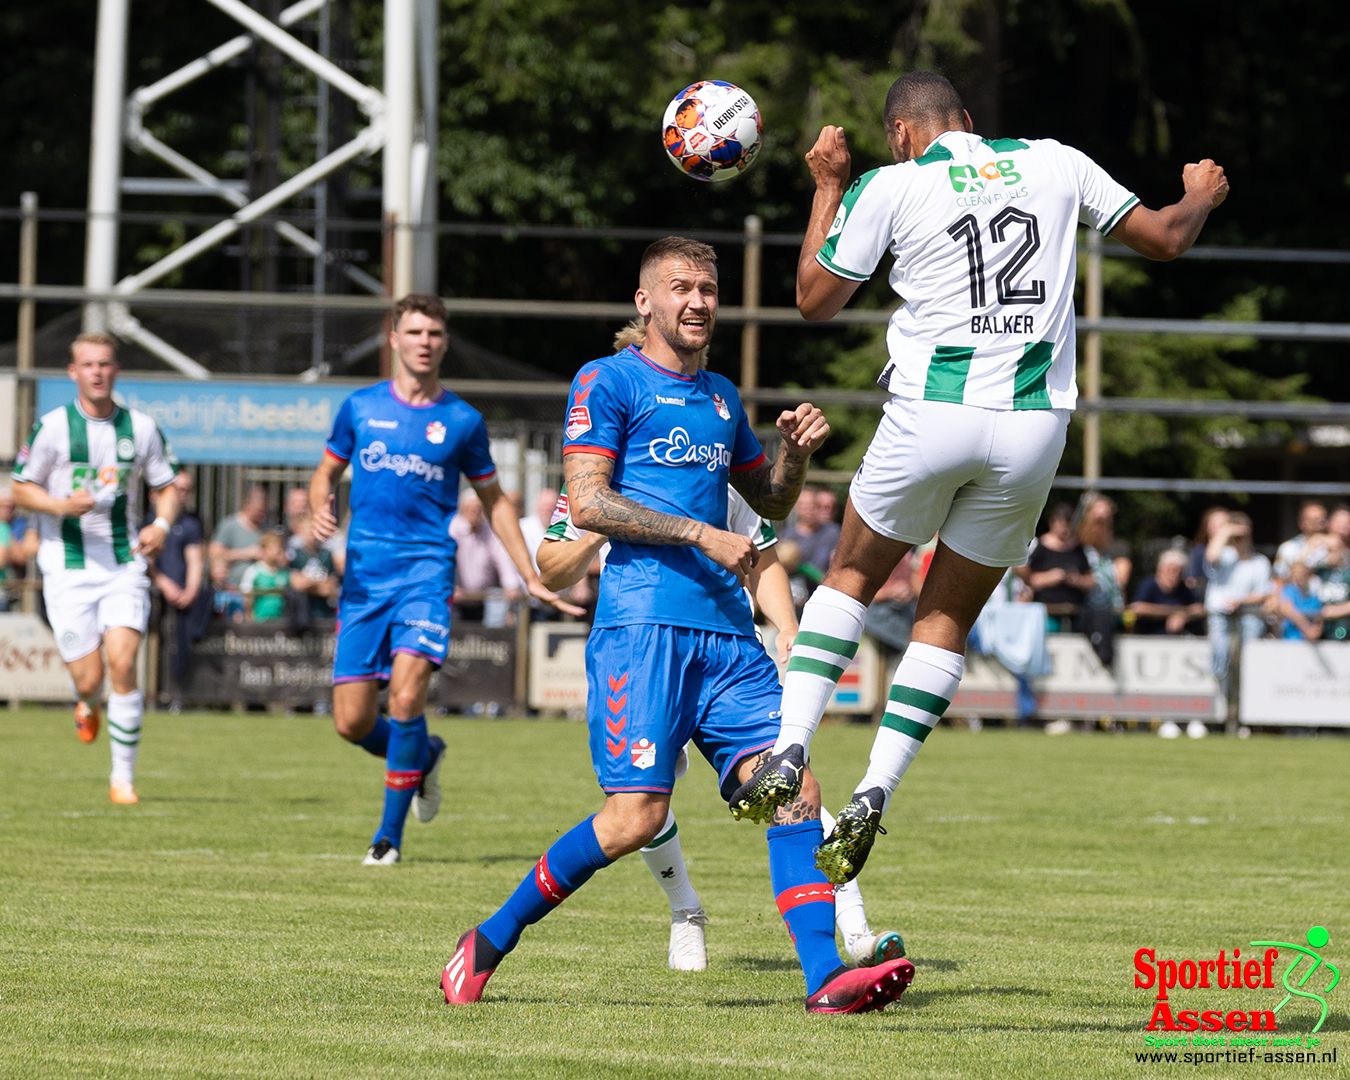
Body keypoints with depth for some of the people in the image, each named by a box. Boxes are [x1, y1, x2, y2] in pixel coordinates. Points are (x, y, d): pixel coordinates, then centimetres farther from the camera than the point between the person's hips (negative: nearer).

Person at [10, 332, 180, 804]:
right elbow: (21, 489, 2)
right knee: (89, 679, -5)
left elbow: (167, 486, 13)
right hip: (67, 568, -1)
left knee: (123, 663, -16)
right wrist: (62, 505, -17)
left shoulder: (142, 428, 3)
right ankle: (88, 707, 36)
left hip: (124, 566, 1)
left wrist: (162, 525, -8)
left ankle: (123, 778, -7)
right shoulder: (53, 427, -3)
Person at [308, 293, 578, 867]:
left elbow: (494, 501, 15)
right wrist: (320, 509, -6)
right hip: (363, 575, 2)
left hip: (426, 570, -2)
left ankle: (390, 833, -8)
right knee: (352, 722, -3)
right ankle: (424, 756, 31)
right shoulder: (361, 407, 7)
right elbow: (326, 472, 19)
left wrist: (531, 578, 10)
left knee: (406, 697, -21)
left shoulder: (462, 421, 5)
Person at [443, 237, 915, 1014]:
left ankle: (827, 978, -14)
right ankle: (491, 942, 4)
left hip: (728, 630, 7)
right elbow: (587, 503, -8)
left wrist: (797, 449, 11)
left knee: (793, 791, -9)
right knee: (636, 817, -13)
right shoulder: (608, 382, 2)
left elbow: (772, 504, 32)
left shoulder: (721, 397, 22)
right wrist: (701, 534, -13)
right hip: (644, 622, -7)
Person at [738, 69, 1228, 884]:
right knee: (949, 619, 12)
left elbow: (816, 300, 11)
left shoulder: (888, 187, 2)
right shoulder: (1054, 163, 10)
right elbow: (1165, 238, 16)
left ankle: (789, 753, 6)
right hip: (1034, 426, 2)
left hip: (931, 413, -2)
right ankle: (872, 798, 1)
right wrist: (1202, 198, 38)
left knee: (853, 577, 20)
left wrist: (828, 187, 21)